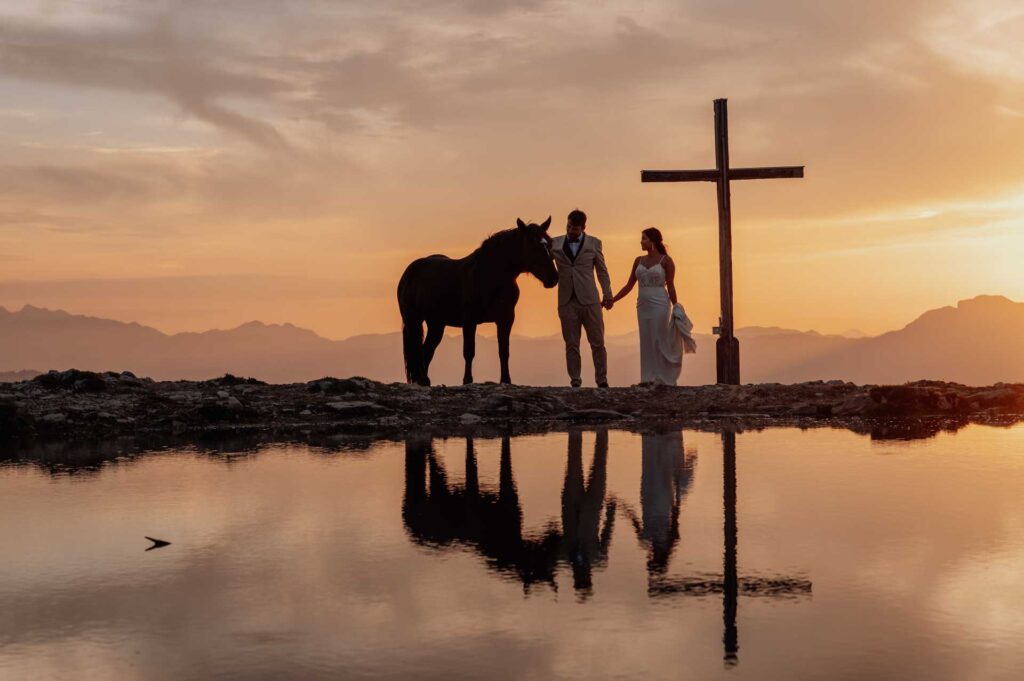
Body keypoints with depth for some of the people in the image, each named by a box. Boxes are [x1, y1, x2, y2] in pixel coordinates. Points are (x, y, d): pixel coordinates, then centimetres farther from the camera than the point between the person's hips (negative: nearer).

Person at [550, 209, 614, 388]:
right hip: (567, 301, 1)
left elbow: (602, 270, 9)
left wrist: (607, 294, 2)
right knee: (571, 344, 3)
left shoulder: (593, 243, 7)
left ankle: (602, 380, 9)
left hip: (589, 300, -1)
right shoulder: (555, 243, 8)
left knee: (597, 342, 1)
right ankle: (575, 381, 7)